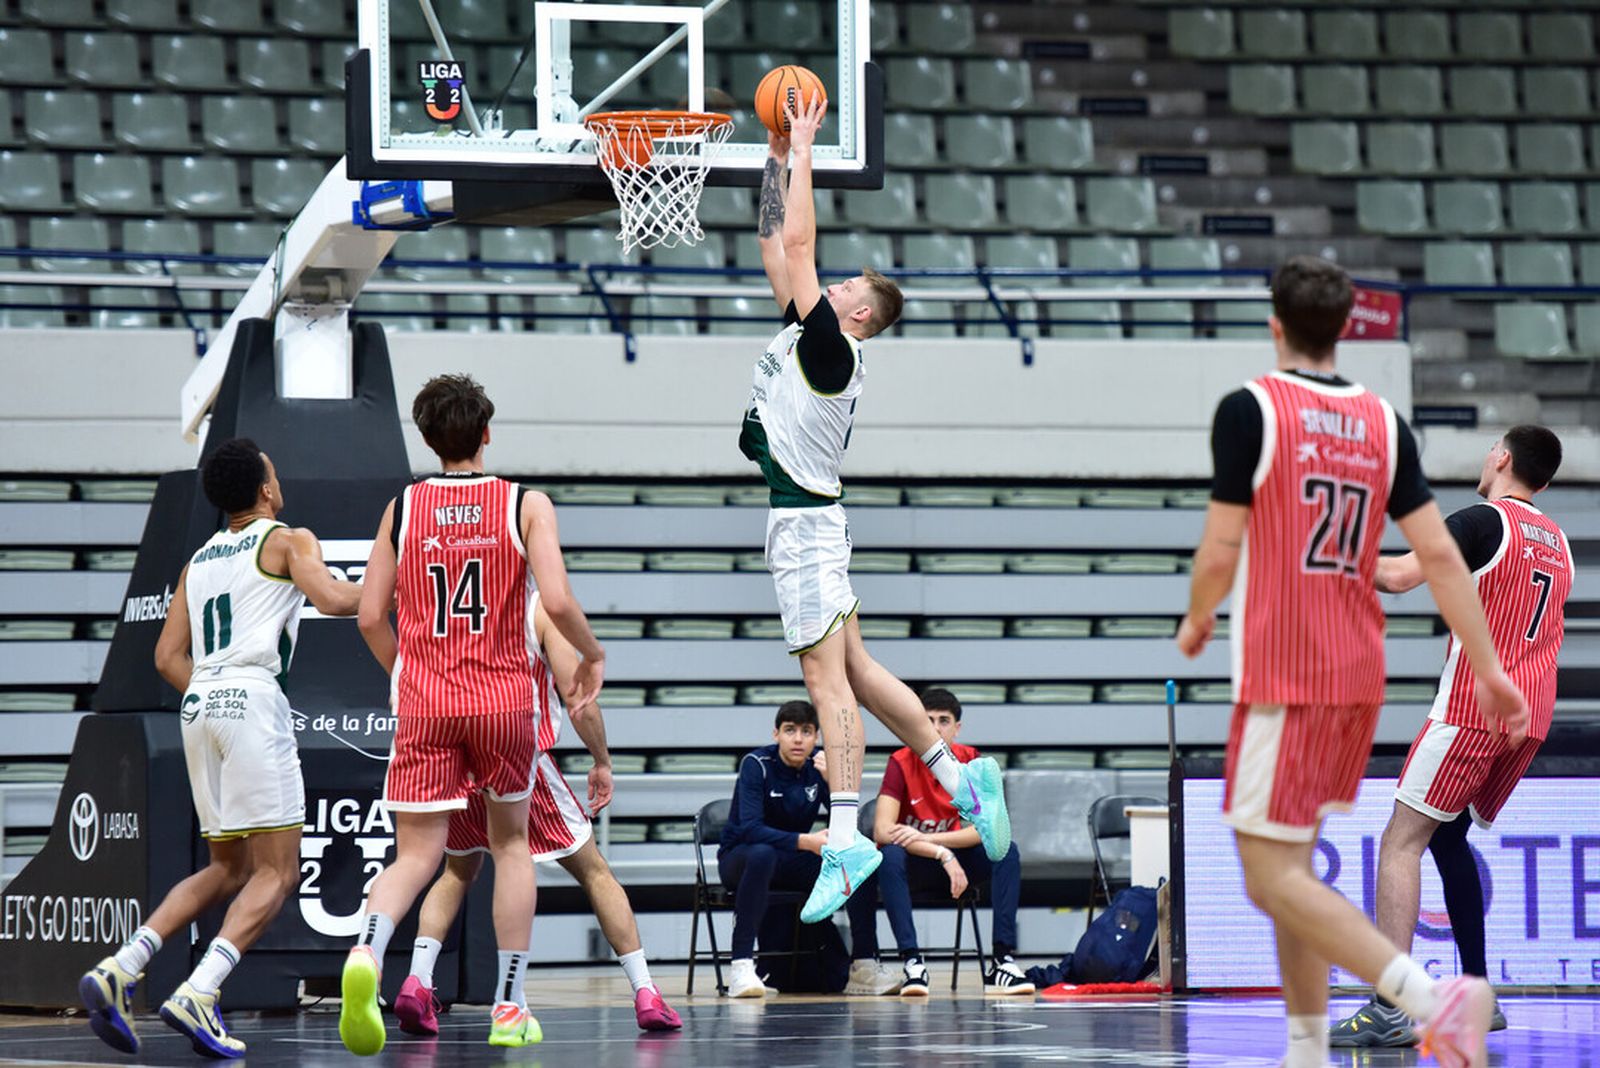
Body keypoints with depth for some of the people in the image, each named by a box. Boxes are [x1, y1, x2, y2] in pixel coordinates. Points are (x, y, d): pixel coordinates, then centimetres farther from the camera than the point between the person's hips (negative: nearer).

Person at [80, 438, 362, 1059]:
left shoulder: (199, 561, 23)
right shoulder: (288, 541, 6)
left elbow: (168, 657, 18)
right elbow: (332, 599, -11)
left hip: (198, 703, 7)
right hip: (252, 696, -7)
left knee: (229, 869, 16)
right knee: (276, 872, -5)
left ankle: (120, 970, 0)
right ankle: (197, 996, -23)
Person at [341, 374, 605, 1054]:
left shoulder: (403, 508, 5)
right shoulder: (526, 506, -1)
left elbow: (370, 616, 4)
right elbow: (557, 601, -13)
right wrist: (592, 654, 6)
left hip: (424, 699, 1)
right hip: (504, 693, -1)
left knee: (416, 855, 0)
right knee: (510, 843, 17)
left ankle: (367, 953, -32)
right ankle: (509, 1009, 16)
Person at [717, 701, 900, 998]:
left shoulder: (819, 765, -4)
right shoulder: (757, 764, -17)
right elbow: (749, 828, -30)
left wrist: (832, 779, -27)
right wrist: (806, 842, -40)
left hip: (795, 862, 5)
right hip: (740, 859, -5)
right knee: (762, 854, -39)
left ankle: (863, 966, -17)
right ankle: (741, 966, -43)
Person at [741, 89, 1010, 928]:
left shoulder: (831, 346, -12)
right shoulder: (808, 333, 12)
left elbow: (797, 241, -16)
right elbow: (778, 245, 20)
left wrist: (803, 151, -9)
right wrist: (778, 160, 16)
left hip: (805, 521, -10)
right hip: (798, 519, 10)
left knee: (828, 675, -11)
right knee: (853, 671, 13)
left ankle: (845, 840, -13)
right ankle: (960, 779, 18)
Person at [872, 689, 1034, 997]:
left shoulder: (972, 762, -7)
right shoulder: (901, 764, -15)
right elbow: (882, 830, -26)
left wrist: (928, 838, -29)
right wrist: (942, 854, -34)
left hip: (956, 861, 3)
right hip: (914, 865, -3)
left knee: (1007, 852, -24)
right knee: (890, 855, -36)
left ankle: (1003, 962, -29)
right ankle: (912, 963, -39)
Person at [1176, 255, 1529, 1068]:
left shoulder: (1251, 408, -10)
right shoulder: (1383, 423, 6)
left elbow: (1220, 553, -11)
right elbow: (1439, 555, 2)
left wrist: (1197, 622, 9)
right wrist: (1488, 670, 6)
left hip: (1280, 679, -7)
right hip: (1359, 676, 7)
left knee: (1273, 877, -7)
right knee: (1289, 863, 19)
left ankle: (1432, 998, -26)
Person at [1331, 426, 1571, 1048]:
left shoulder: (1484, 521, -8)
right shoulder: (1557, 541, 17)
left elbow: (1397, 576, -17)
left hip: (1473, 708, -8)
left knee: (1402, 840, -10)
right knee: (1448, 834, 22)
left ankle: (1389, 1012, -22)